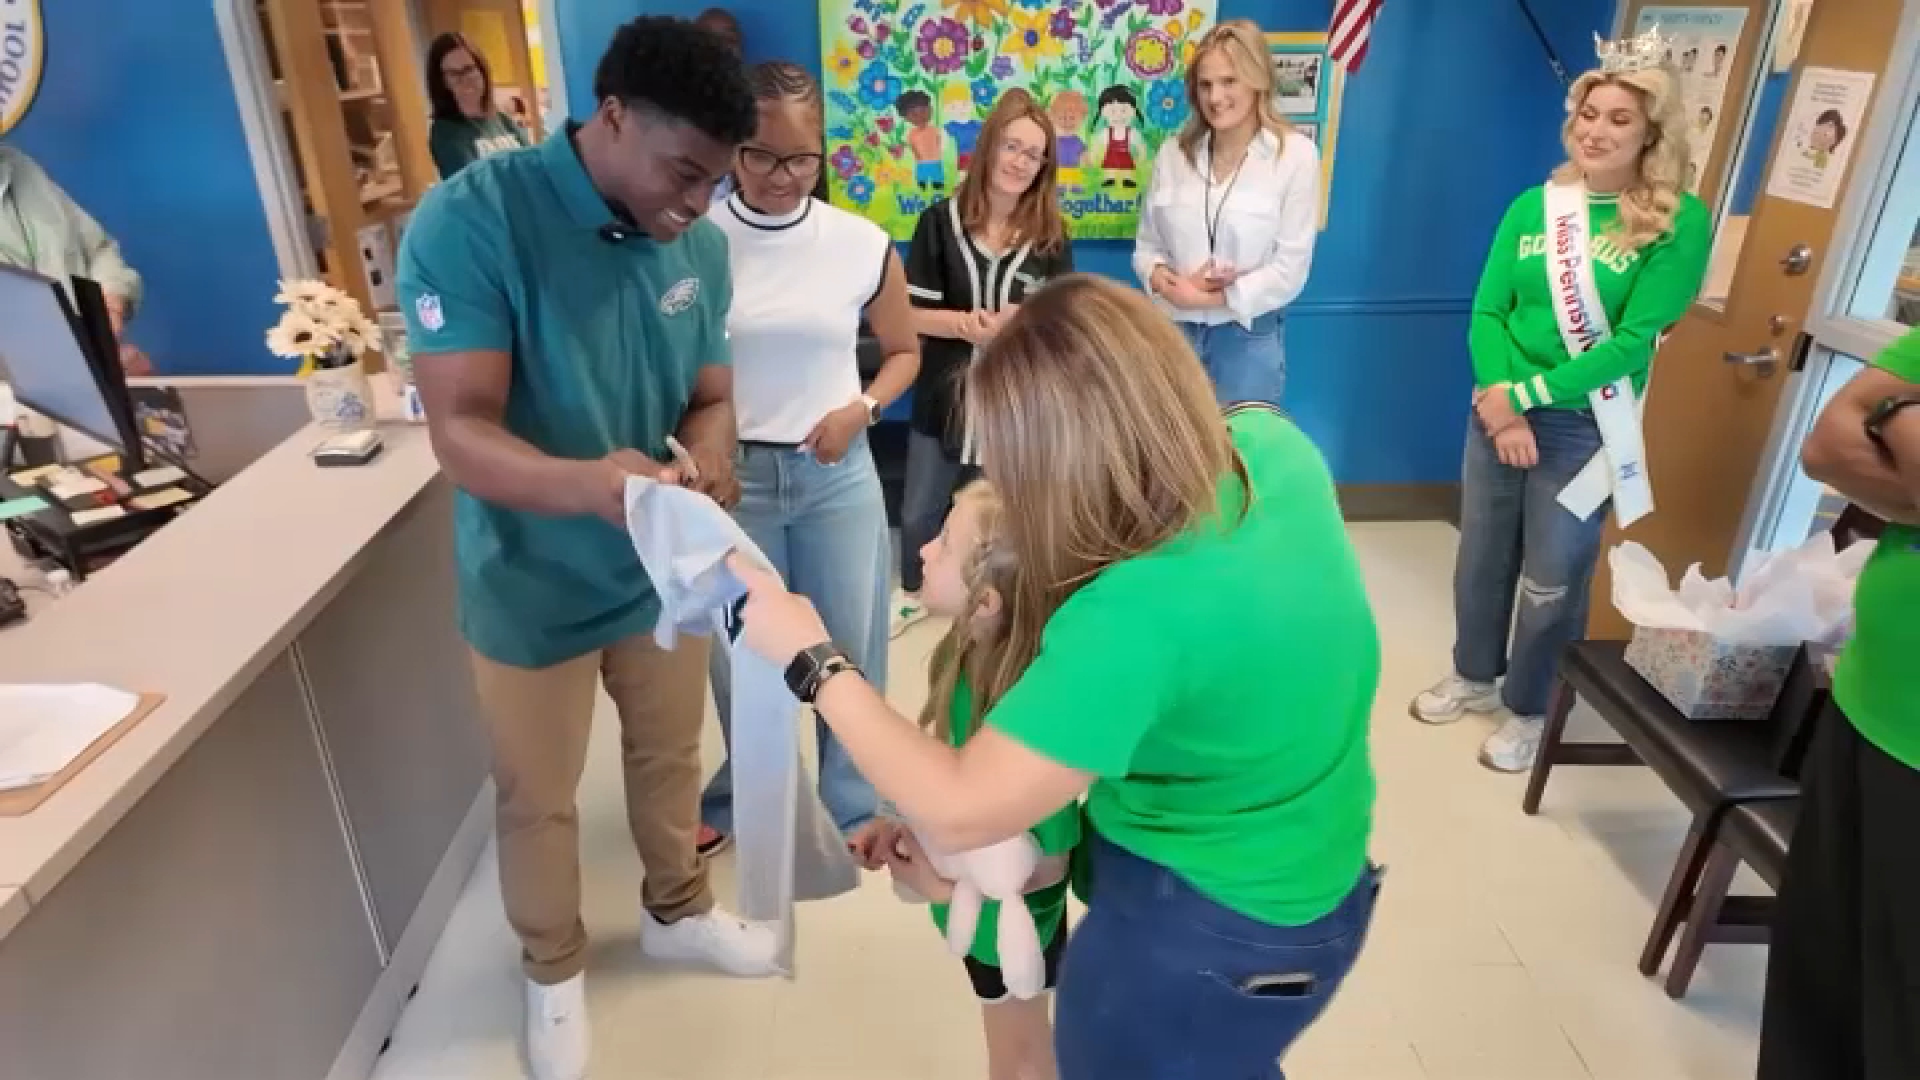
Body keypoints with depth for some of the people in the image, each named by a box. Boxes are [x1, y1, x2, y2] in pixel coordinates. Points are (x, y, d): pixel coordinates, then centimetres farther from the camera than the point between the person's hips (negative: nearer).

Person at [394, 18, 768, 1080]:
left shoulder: (702, 244, -7)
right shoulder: (469, 220, -23)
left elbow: (711, 397, 1)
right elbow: (460, 431, -26)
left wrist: (704, 465, -22)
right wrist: (584, 484, -45)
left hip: (662, 572, 5)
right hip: (533, 587, -4)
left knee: (671, 758, 24)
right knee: (538, 797, 17)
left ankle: (677, 911, 51)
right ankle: (552, 968, 44)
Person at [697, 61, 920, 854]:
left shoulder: (863, 245, -4)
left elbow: (904, 352, 9)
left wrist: (861, 409, -8)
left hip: (837, 473, 1)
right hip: (734, 473, -1)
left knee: (848, 646, 11)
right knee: (739, 650, 14)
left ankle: (853, 804, 33)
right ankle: (736, 799, 39)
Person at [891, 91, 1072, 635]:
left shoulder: (1051, 235, -2)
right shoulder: (940, 222, -7)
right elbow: (913, 313, -8)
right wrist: (967, 323, -24)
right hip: (945, 392, 0)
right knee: (919, 510, 13)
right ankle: (912, 594, 39)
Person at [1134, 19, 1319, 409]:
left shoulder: (1296, 154, -7)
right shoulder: (1173, 152, 4)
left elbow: (1291, 268, -9)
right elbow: (1146, 243, 6)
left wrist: (1210, 297, -14)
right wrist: (1161, 278, -15)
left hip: (1247, 339, -3)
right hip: (1171, 332, 3)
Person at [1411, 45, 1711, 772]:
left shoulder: (1679, 222, -9)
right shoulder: (1533, 207, 2)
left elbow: (1633, 338, -15)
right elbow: (1487, 311, -2)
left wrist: (1528, 393, -18)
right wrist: (1499, 399, -15)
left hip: (1583, 426, -3)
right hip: (1498, 411, 4)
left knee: (1552, 580, 7)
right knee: (1481, 557, 15)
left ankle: (1527, 711, 28)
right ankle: (1474, 676, 38)